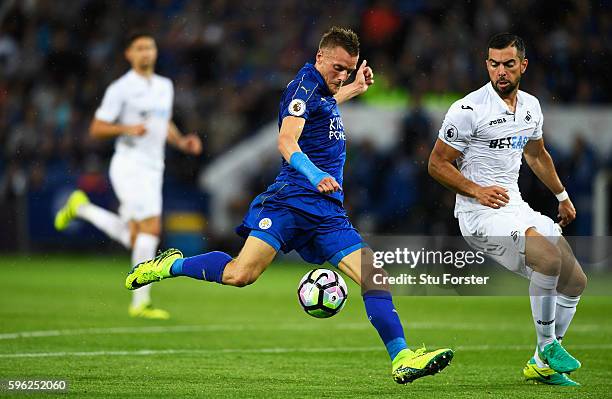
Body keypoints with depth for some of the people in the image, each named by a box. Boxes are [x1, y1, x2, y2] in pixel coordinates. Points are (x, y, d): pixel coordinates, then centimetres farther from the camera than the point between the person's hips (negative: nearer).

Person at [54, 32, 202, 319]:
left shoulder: (165, 86, 14)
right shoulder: (120, 89, -6)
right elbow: (96, 129, -6)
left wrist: (182, 142, 9)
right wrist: (128, 129, -22)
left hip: (153, 169, 7)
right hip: (129, 164, -7)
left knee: (133, 239, 9)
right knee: (151, 228, -18)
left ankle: (82, 207, 30)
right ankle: (141, 302, -12)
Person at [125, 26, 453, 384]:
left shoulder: (323, 91, 20)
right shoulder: (305, 84, -6)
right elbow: (287, 142, -23)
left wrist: (355, 89, 47)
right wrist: (313, 173, -39)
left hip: (328, 211, 8)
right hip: (292, 201, -8)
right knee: (240, 274, -19)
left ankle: (402, 358, -5)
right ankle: (171, 265, 5)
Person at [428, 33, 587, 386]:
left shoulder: (531, 106, 10)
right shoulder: (468, 110, -13)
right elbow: (437, 164, -8)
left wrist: (562, 196, 34)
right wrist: (477, 190, -20)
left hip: (517, 206, 8)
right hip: (480, 212, -8)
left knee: (575, 282, 2)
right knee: (550, 259, -29)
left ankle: (542, 365, 16)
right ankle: (548, 346, -12)